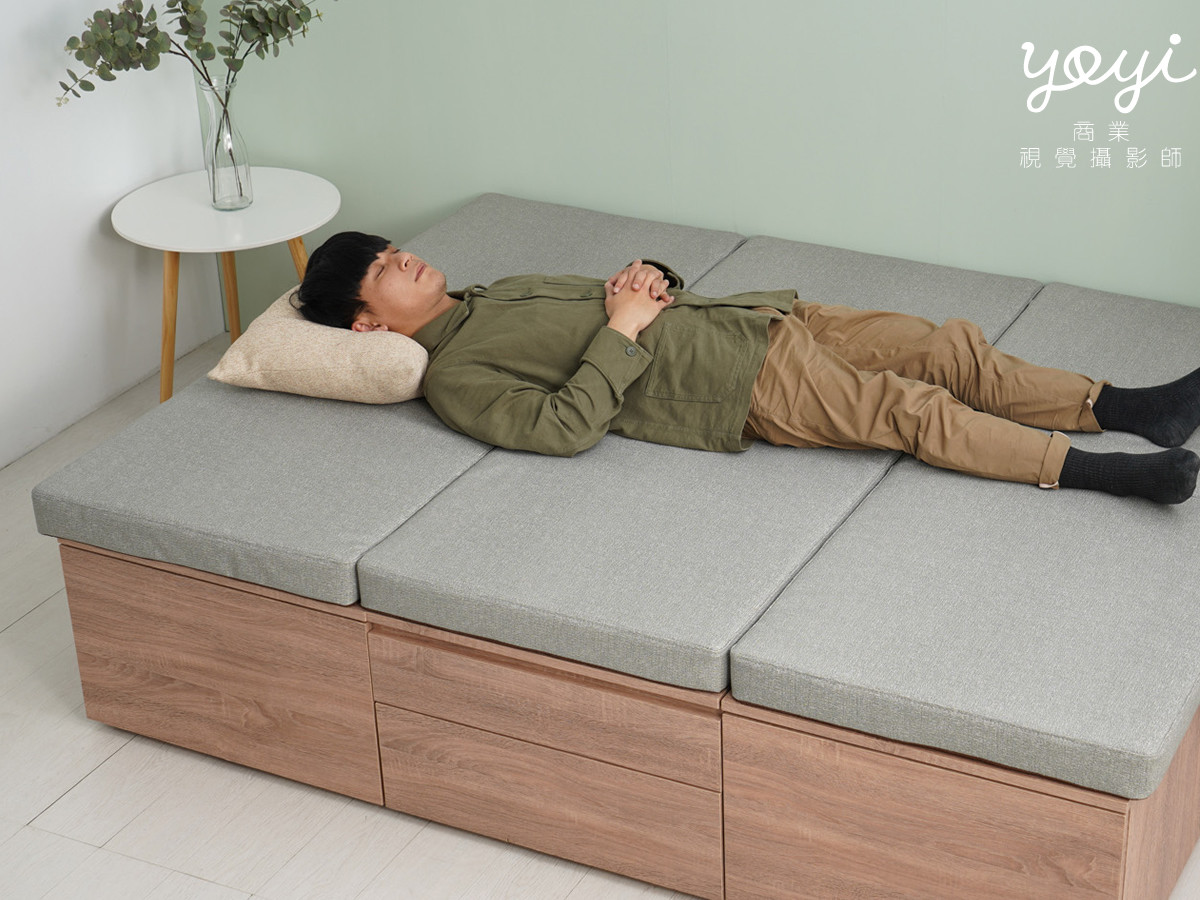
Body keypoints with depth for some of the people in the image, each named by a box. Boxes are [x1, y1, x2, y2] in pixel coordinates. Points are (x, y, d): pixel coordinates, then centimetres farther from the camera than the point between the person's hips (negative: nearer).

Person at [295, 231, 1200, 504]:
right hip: (743, 391, -8)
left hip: (747, 317, 8)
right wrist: (621, 330, -16)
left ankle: (1127, 407, 0)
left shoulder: (497, 293, 20)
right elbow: (564, 425, -20)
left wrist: (646, 277, 3)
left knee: (949, 346, -2)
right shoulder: (454, 378, -6)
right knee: (907, 408, -20)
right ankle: (1093, 470, -17)